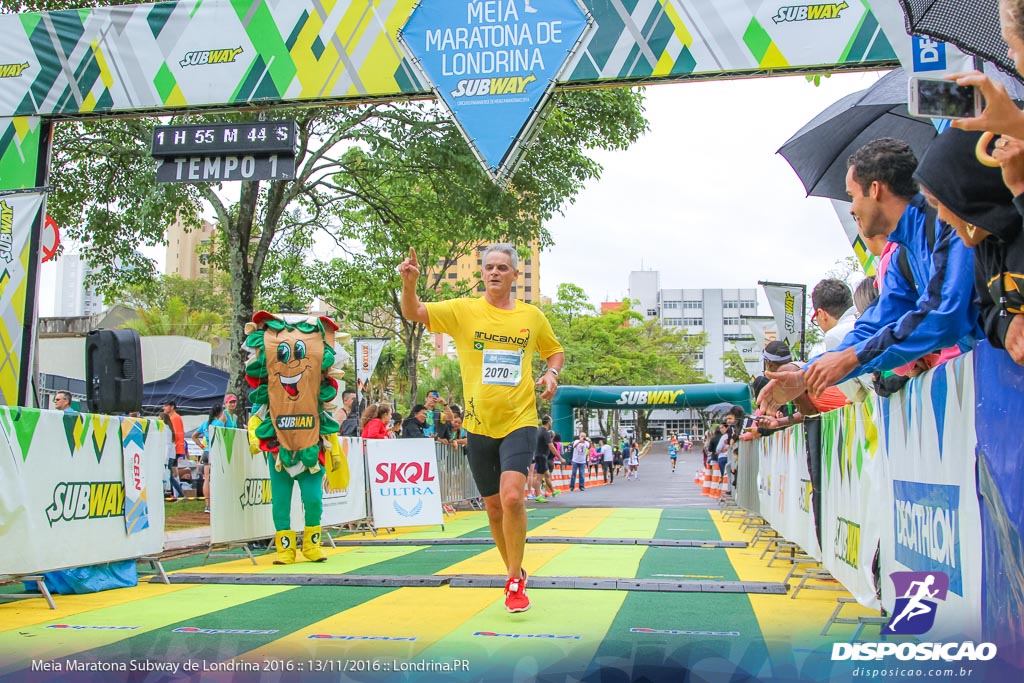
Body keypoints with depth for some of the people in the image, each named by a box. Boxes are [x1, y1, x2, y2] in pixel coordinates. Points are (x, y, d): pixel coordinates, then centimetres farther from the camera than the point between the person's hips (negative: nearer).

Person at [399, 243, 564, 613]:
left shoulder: (532, 316, 4)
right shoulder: (463, 310, 0)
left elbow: (555, 350, 21)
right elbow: (412, 313, -12)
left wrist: (551, 373, -1)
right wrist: (409, 283, -32)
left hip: (520, 421, -1)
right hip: (479, 425, 1)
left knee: (512, 496, -21)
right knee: (493, 507, 11)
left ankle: (514, 581, -5)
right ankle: (516, 573, 33)